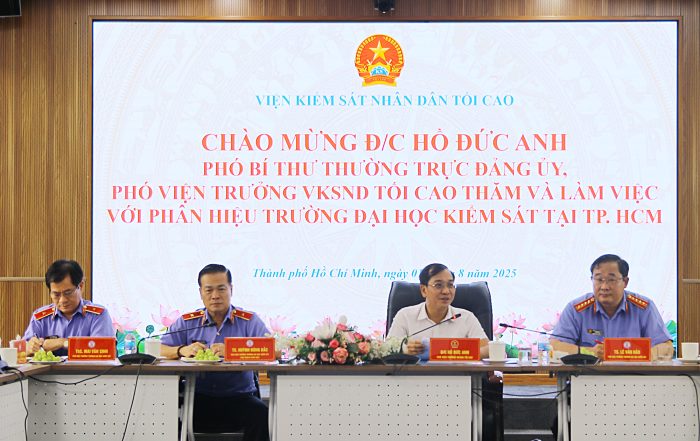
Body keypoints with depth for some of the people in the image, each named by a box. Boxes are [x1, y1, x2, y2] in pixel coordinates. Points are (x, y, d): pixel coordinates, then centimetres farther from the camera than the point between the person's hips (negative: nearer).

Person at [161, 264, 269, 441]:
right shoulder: (187, 322, 11)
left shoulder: (248, 320, 5)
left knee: (260, 414, -32)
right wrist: (182, 350, -18)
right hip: (198, 398, 1)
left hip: (239, 397, -1)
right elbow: (158, 350, 4)